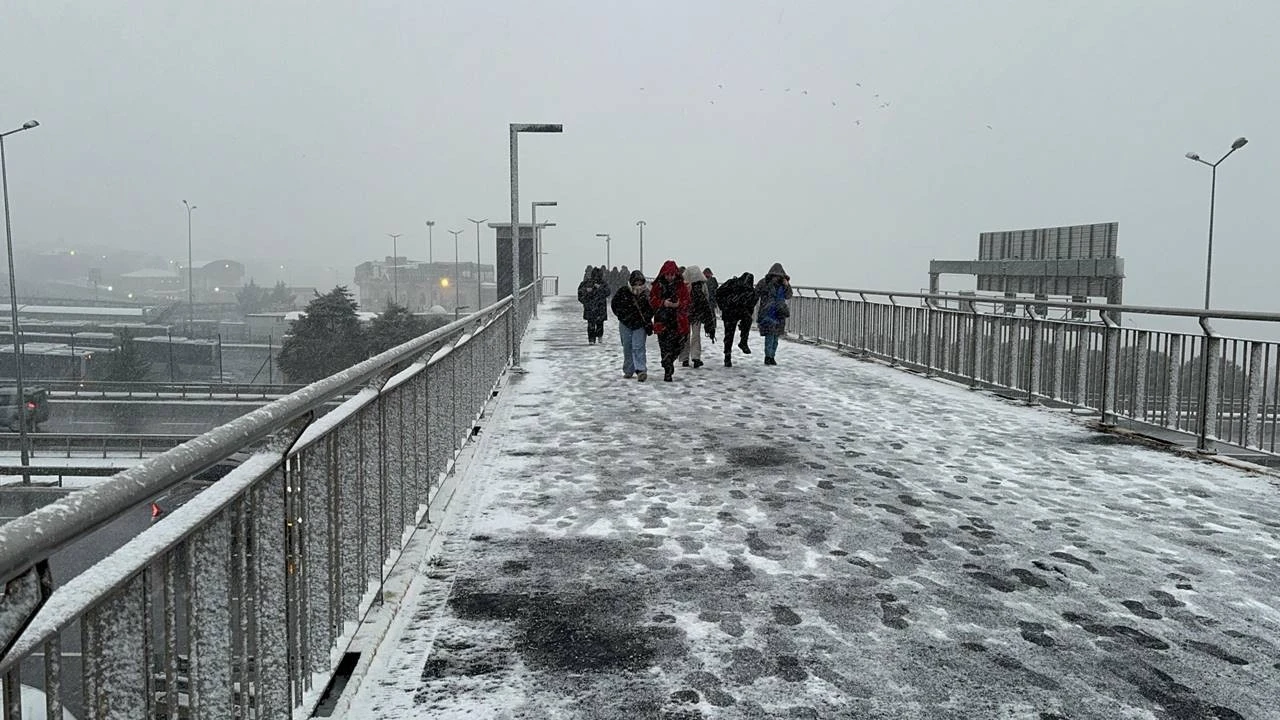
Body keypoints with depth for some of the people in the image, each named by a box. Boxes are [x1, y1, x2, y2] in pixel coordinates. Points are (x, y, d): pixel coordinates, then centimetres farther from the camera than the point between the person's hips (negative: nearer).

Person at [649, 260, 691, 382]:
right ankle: (668, 372, -2)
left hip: (678, 321, 2)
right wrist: (663, 303, -16)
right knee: (665, 347, -7)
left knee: (677, 345, 6)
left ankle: (668, 364, 32)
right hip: (662, 321, -1)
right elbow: (652, 300, 2)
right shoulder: (657, 285, 3)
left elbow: (687, 301, 3)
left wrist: (678, 305, -18)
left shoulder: (682, 286, 5)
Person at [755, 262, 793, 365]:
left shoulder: (782, 284, 8)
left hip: (779, 314, 5)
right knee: (770, 335, -12)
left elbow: (788, 296, 10)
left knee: (776, 335, 8)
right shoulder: (764, 283, -5)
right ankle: (768, 357, -6)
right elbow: (755, 296, -2)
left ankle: (772, 356, 17)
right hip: (767, 313, -5)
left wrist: (787, 286, -6)